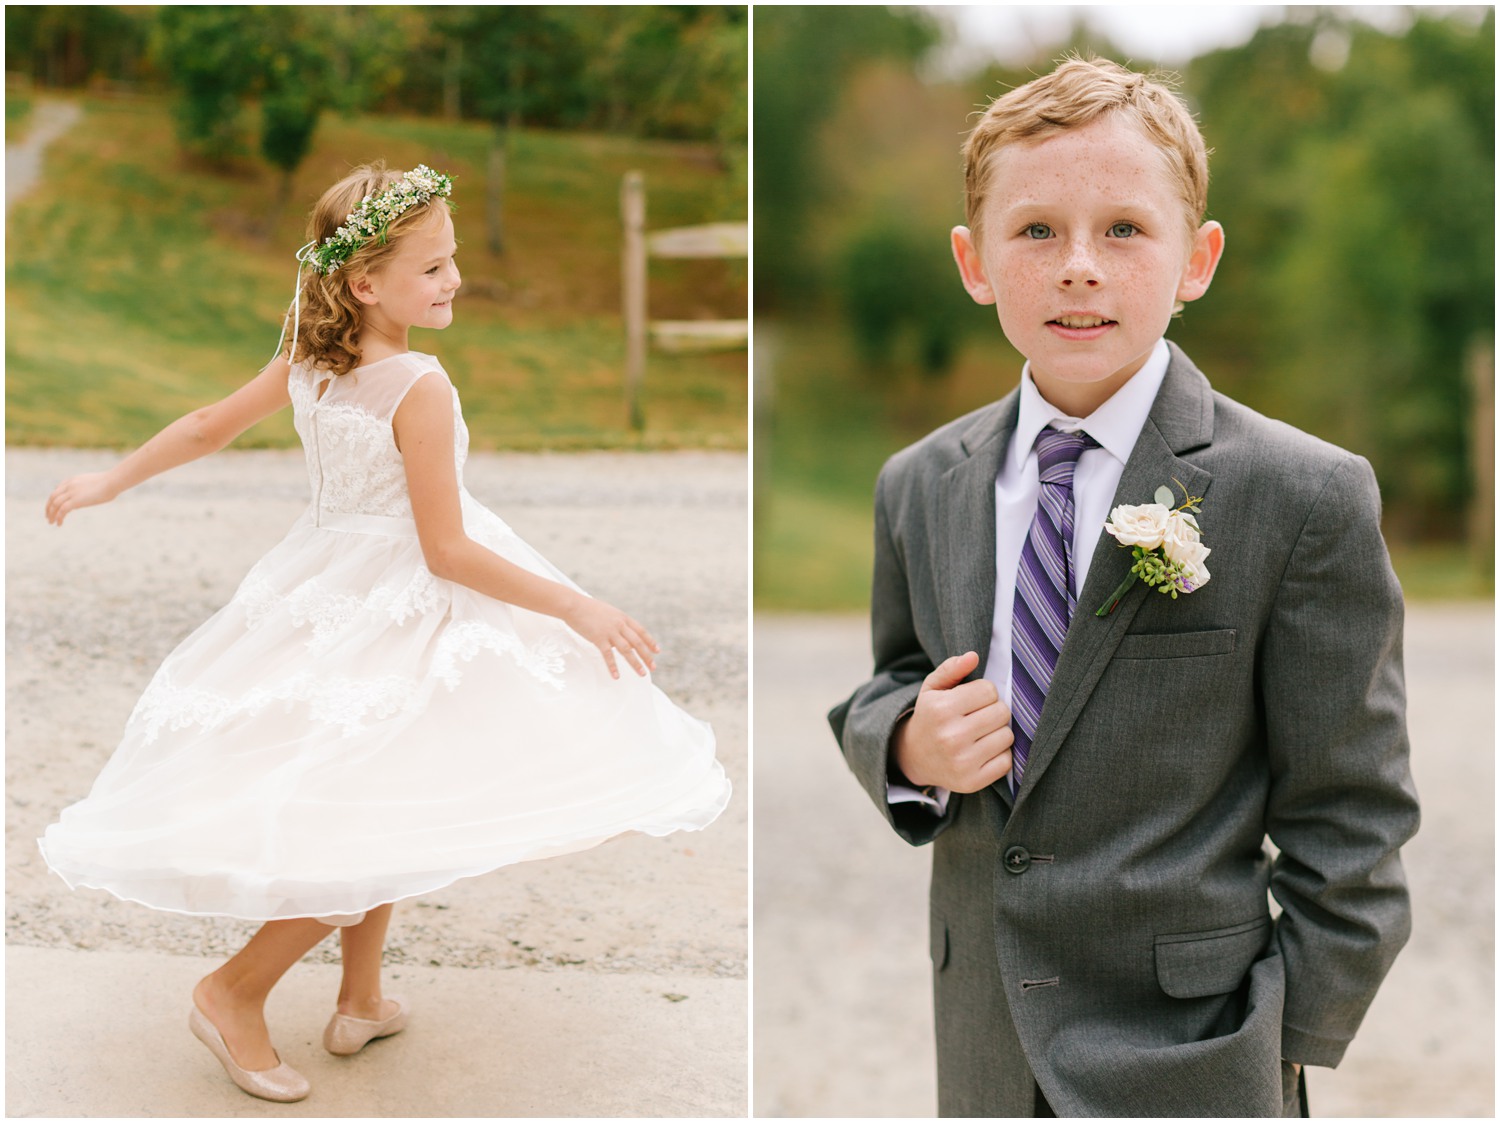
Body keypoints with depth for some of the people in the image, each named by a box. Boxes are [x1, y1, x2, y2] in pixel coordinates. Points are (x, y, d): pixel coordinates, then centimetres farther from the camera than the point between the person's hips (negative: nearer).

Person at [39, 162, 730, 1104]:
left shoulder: (308, 359, -1)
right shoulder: (420, 388, -23)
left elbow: (207, 427, 10)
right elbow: (448, 551, -22)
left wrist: (111, 481, 26)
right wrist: (578, 608, -17)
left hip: (330, 592, 9)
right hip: (402, 608, -9)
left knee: (376, 813, 23)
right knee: (385, 823, 3)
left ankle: (362, 1000, 35)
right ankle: (238, 993, 13)